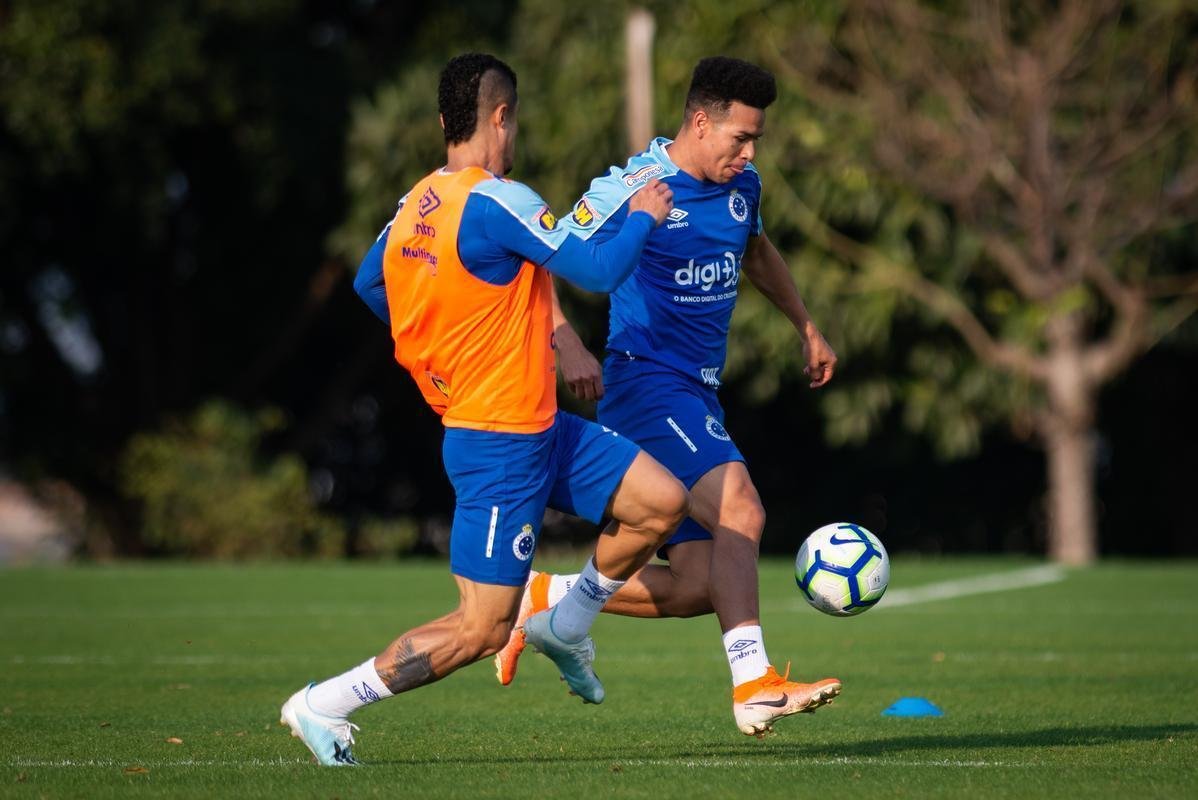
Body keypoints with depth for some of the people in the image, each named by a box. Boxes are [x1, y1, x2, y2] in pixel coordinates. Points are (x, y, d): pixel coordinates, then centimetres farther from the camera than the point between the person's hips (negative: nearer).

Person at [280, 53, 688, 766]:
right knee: (481, 631, -4)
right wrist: (643, 217, -3)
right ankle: (325, 705, 3)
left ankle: (565, 625, 25)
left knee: (663, 502, 10)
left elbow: (368, 284, 21)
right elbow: (598, 271, -22)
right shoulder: (497, 202, -22)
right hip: (502, 446, -10)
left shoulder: (417, 205, 5)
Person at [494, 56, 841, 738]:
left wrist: (809, 330, 32)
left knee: (695, 589, 0)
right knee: (740, 510, -29)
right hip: (646, 382, -8)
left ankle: (545, 600, 16)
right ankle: (755, 685, -32)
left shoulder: (742, 187, 11)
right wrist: (571, 349, -24)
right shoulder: (631, 191, -12)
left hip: (699, 399, 8)